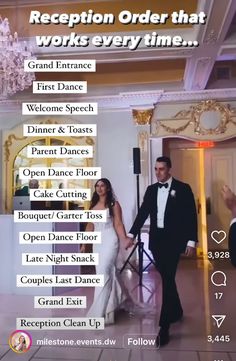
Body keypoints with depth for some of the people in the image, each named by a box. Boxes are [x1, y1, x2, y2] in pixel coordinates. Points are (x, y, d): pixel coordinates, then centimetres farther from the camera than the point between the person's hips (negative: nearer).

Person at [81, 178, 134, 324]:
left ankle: (99, 312, -7)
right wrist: (84, 243, 14)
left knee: (103, 272, -13)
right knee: (109, 272, 13)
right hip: (97, 241, 6)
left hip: (110, 240, -6)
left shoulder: (114, 204, -3)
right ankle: (121, 299, 36)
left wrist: (125, 239, -25)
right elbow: (90, 225, 15)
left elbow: (118, 224, -10)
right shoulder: (93, 205, 13)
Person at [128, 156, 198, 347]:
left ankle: (164, 328, -4)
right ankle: (176, 311, 37)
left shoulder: (183, 188, -4)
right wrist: (131, 234, -3)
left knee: (167, 280, -8)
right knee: (166, 278, 16)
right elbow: (143, 213, 6)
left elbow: (191, 216, -5)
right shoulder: (151, 189, 9)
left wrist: (191, 241, -11)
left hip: (173, 240, -5)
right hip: (156, 240, 5)